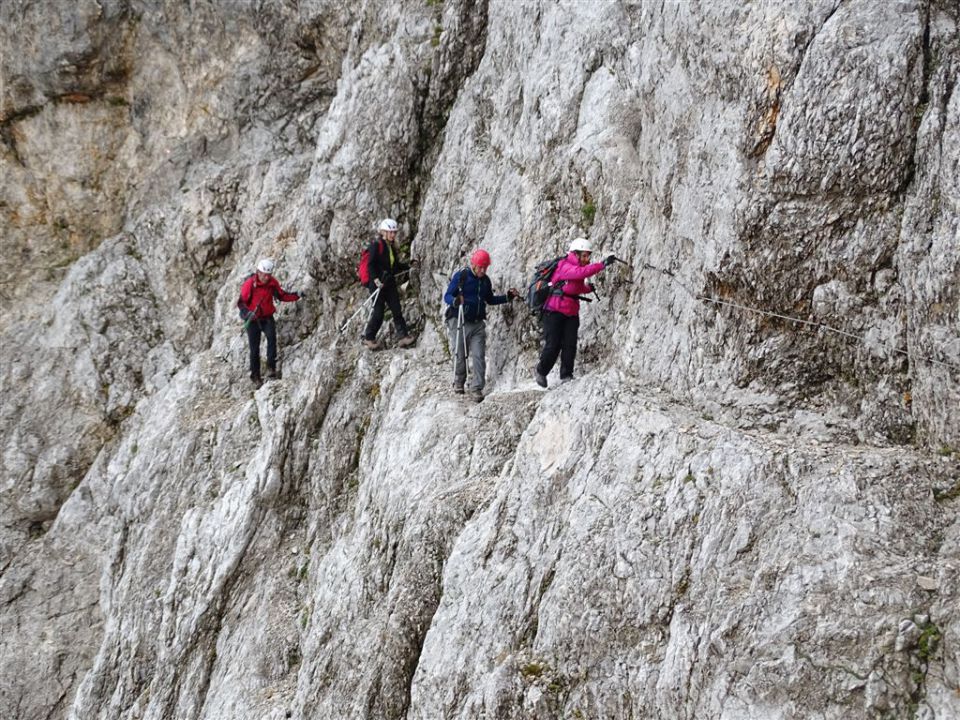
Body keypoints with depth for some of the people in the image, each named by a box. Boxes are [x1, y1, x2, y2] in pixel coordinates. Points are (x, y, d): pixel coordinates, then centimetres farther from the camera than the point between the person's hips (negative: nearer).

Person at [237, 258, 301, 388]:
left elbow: (281, 295, 10)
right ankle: (255, 377, 12)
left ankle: (271, 369, -28)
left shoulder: (272, 282, -2)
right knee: (254, 349, -1)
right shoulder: (249, 284, -14)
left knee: (272, 337, -26)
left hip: (267, 317, 2)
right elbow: (241, 302, -10)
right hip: (252, 319, -2)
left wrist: (296, 295, -4)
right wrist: (247, 313, -29)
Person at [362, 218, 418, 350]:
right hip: (378, 283, -7)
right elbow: (370, 264, -13)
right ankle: (368, 338, 11)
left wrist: (409, 266, 8)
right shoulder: (376, 245, -6)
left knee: (397, 310, -3)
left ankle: (404, 336, -8)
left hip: (390, 283, 7)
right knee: (378, 313, -3)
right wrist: (376, 279, -24)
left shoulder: (393, 247, 17)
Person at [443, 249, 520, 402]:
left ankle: (476, 389, -4)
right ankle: (458, 383, 26)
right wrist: (455, 301, -31)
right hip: (459, 323, -4)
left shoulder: (485, 280, 9)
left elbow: (490, 300, 23)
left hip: (477, 324, 4)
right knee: (460, 356, 2)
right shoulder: (461, 276, -7)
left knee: (479, 356, -6)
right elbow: (447, 296, -9)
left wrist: (507, 297, 12)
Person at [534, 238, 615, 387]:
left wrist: (588, 288, 11)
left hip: (571, 313, 8)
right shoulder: (565, 267, -16)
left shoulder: (576, 267, 12)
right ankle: (540, 371, 16)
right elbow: (582, 272, -36)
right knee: (553, 345, -5)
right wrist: (603, 264, -41)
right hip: (555, 312, -8)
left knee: (570, 345, -4)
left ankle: (566, 375, 2)